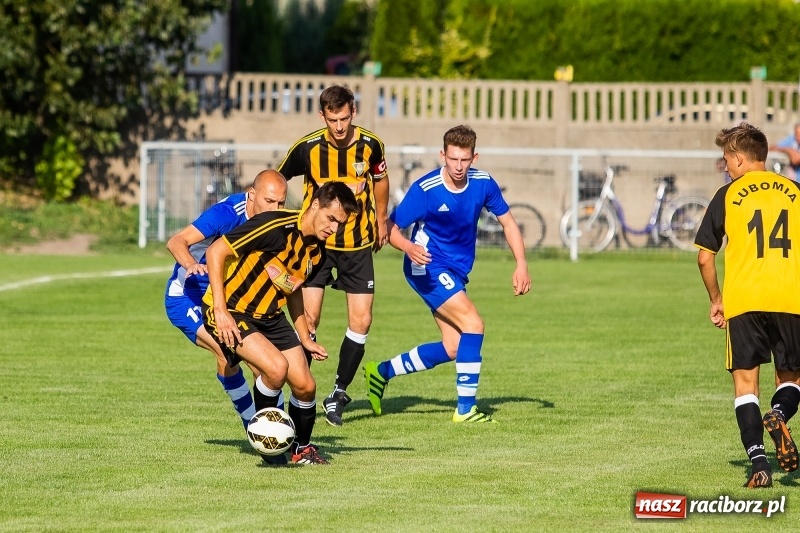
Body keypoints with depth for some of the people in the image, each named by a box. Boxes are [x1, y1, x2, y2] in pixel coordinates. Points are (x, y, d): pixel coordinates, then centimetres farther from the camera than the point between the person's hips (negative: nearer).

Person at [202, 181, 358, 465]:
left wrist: (304, 338, 18)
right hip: (230, 313, -8)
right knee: (276, 366, -28)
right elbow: (215, 252, -24)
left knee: (305, 386, 0)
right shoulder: (276, 228, -25)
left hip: (270, 317, 8)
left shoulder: (317, 252, 1)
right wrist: (220, 310, -26)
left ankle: (302, 449, 27)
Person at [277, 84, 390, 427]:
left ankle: (339, 394, 11)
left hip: (358, 244, 2)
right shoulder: (307, 148, -14)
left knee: (361, 321, -4)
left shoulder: (370, 145, -8)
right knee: (308, 317, -11)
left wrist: (381, 220, 19)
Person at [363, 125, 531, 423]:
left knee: (452, 349, 7)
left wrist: (521, 264, -5)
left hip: (457, 271, 7)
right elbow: (391, 228, -17)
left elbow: (507, 222, 5)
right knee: (473, 324, -22)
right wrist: (409, 247, -39)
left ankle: (382, 372, 25)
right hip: (428, 267, -7)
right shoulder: (425, 189, -21)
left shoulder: (483, 184, -7)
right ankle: (466, 408, -16)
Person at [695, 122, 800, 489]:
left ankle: (759, 464, -9)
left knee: (745, 382, 5)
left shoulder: (729, 195, 4)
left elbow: (704, 257, 6)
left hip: (743, 300, -2)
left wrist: (716, 300, 20)